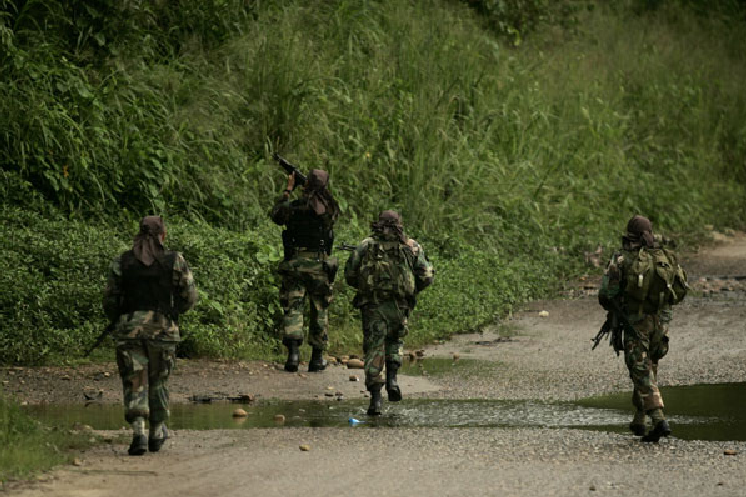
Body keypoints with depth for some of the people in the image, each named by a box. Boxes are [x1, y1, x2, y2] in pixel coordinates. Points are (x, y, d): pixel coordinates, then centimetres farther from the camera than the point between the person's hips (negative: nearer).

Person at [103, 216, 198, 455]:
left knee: (135, 382, 1)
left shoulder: (122, 262, 1)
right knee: (158, 380, 17)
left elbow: (110, 300, 4)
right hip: (163, 328, 0)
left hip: (129, 327, 0)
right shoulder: (175, 261, 0)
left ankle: (138, 432, -16)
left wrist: (117, 320, 23)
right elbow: (189, 297, 2)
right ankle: (157, 432, 27)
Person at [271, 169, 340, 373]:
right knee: (320, 310, 12)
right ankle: (317, 358, 17)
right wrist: (311, 193, 24)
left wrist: (288, 190, 22)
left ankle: (293, 351, -20)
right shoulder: (331, 208, -3)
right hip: (320, 264, 2)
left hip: (295, 264, -2)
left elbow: (276, 214, 13)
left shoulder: (294, 206, -7)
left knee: (293, 308, -1)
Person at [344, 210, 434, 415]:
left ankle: (376, 398, -10)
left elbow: (349, 275, 5)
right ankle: (392, 379, 4)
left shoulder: (366, 245, 6)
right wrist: (412, 290, 21)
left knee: (374, 350, 2)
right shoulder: (411, 246, 7)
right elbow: (426, 276, 3)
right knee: (394, 341, 26)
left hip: (372, 305, -1)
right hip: (399, 306, 1)